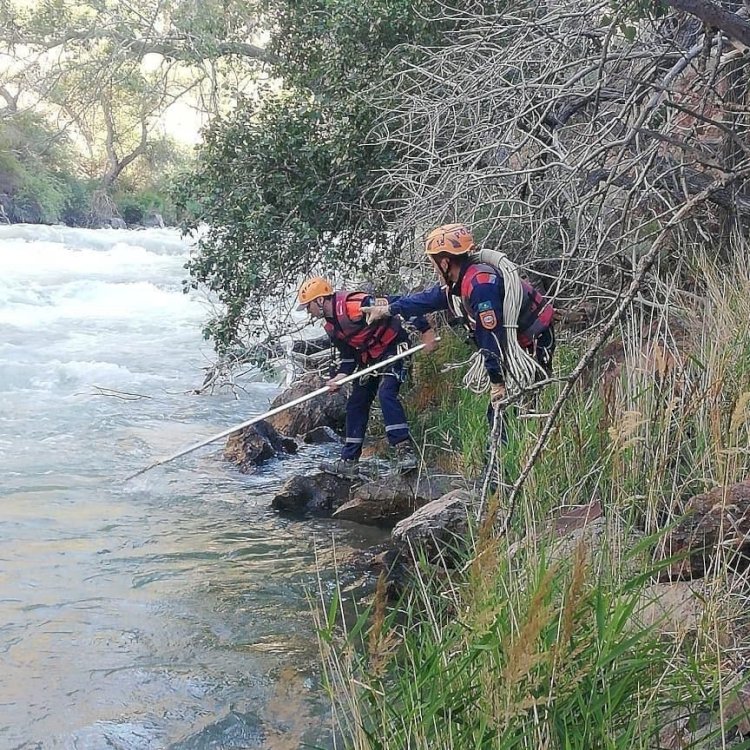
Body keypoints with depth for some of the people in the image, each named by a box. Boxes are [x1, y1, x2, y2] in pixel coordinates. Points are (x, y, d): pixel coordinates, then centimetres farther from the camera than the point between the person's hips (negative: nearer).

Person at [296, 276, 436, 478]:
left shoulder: (354, 304, -26)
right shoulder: (331, 326, 3)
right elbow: (348, 355, 10)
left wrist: (425, 330, -27)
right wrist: (340, 377, -9)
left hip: (393, 347, -10)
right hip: (369, 358, 10)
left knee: (386, 393, -28)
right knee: (356, 404, 8)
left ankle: (405, 451, -26)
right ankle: (349, 461, 15)